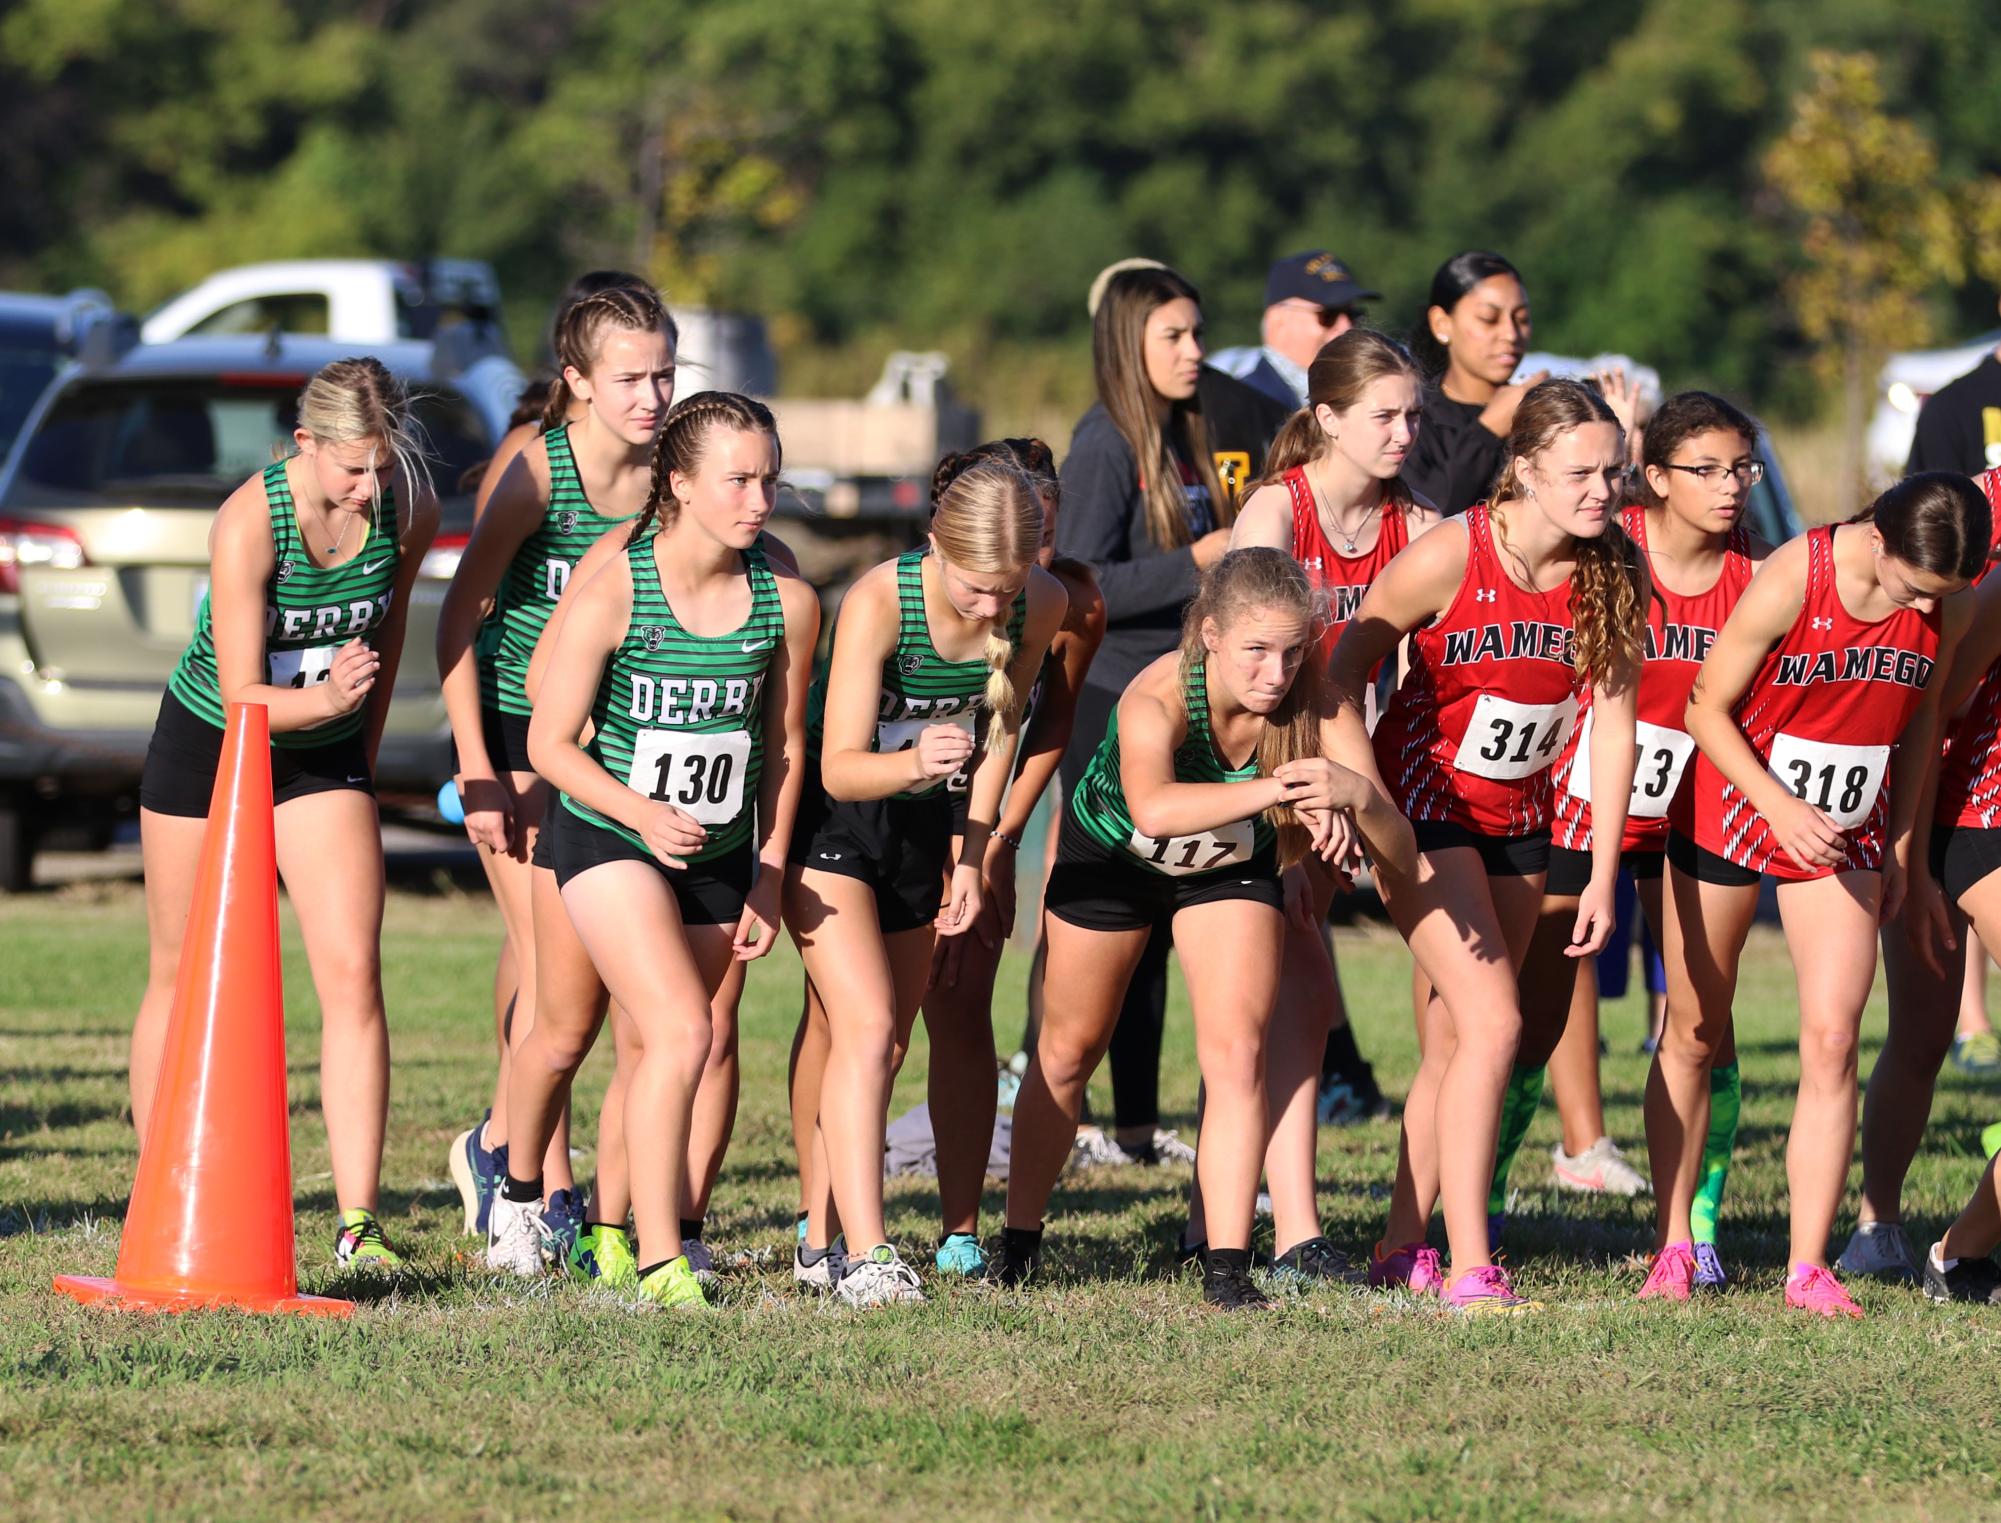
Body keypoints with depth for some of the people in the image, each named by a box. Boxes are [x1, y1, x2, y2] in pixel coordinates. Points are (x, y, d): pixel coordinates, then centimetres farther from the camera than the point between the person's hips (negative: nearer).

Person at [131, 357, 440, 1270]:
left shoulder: (409, 510, -15)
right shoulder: (249, 521, -28)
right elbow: (244, 695, -27)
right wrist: (325, 700, -46)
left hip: (324, 754, 3)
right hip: (208, 746, -3)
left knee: (353, 976, -11)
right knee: (181, 978, 8)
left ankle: (357, 1221, -13)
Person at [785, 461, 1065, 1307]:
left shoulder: (1042, 608, -15)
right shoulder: (878, 602, -30)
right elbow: (839, 767, -29)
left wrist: (972, 859, 5)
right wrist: (914, 764, -49)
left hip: (919, 826, 6)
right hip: (829, 822, -6)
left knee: (884, 1046, 10)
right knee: (866, 1029, -19)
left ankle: (820, 1242, 23)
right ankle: (864, 1257, -23)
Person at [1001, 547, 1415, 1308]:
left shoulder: (1311, 703, -31)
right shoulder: (1156, 697, -40)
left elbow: (1398, 847, -32)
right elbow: (1152, 807, -59)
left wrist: (1357, 796, -54)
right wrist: (1273, 789, -69)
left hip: (1230, 871, 1)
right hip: (1110, 854, -1)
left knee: (1237, 1056, -14)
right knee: (1069, 1048, 13)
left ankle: (1227, 1266, -12)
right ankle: (1017, 1244, 30)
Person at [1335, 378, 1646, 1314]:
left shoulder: (1614, 575, -8)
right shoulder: (1451, 556, -21)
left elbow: (1613, 723, -2)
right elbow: (1344, 673, -11)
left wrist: (1602, 877, -4)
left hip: (1516, 820, 5)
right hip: (1422, 806, -5)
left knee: (1453, 1042, 11)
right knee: (1493, 1023, -17)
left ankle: (1399, 1253, 22)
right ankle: (1468, 1271, -17)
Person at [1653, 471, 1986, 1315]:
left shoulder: (1946, 609, -11)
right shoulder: (1789, 582, -24)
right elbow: (1707, 709, -15)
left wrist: (1900, 842, 7)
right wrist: (1782, 809, -21)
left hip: (1844, 837, 3)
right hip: (1729, 815, -3)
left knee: (1832, 1041, -9)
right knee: (1693, 1036, 7)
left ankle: (1808, 1267, -5)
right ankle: (1672, 1248, 19)